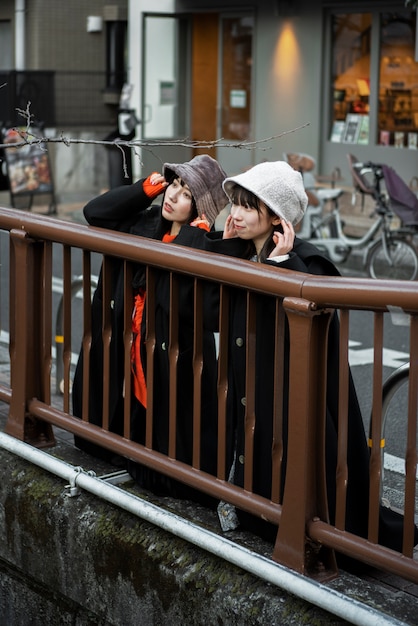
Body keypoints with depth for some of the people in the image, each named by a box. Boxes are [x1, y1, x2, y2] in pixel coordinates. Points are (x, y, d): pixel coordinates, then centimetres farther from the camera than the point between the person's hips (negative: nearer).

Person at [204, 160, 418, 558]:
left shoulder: (305, 262, -18)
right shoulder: (242, 257, 6)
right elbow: (216, 314, 0)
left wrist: (281, 264, -30)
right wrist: (224, 247, -3)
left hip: (292, 402, -7)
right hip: (247, 391, 7)